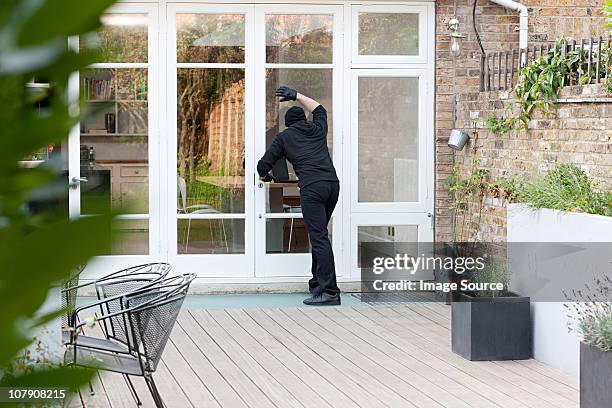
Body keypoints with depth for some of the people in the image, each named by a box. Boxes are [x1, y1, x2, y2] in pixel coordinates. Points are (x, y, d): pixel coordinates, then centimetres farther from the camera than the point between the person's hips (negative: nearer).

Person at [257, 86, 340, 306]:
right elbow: (319, 109, 47)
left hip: (311, 188, -5)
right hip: (333, 184, 5)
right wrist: (296, 95, 52)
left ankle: (329, 291, -20)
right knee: (319, 235, 19)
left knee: (319, 238, -12)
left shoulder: (283, 137, 14)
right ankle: (317, 283, 23)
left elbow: (263, 165, 13)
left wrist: (264, 176, 36)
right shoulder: (317, 129, 24)